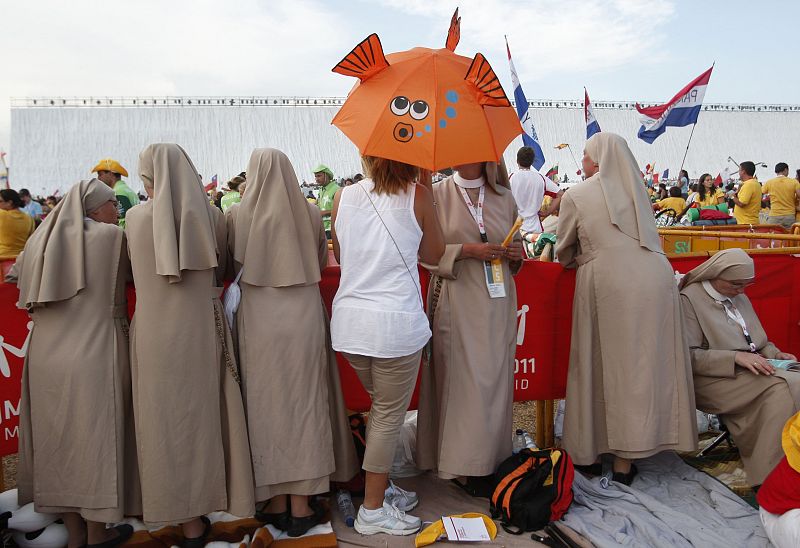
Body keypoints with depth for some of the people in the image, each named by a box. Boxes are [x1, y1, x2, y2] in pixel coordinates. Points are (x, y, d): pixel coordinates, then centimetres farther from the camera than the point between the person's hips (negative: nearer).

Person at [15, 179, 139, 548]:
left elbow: (29, 301, 16)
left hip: (47, 353, 6)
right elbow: (127, 282, 3)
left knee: (60, 437, 13)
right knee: (97, 438, 4)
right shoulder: (111, 236, -7)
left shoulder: (43, 238, 10)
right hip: (96, 352, -6)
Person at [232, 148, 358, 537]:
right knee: (304, 402, 9)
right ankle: (301, 504, 15)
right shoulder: (310, 212, -1)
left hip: (259, 317, -1)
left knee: (267, 404, 9)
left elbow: (235, 263, 3)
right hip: (303, 315, 1)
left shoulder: (242, 214, -6)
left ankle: (276, 501, 18)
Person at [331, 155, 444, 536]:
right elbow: (434, 255, 7)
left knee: (383, 407, 24)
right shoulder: (417, 195, -6)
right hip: (396, 321, -5)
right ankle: (373, 510, 20)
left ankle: (381, 487, 35)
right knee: (389, 415, 9)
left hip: (348, 320, 5)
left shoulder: (343, 196, 4)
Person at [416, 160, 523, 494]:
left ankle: (492, 460, 19)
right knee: (462, 378, -4)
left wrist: (516, 254, -2)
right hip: (456, 300, -4)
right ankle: (464, 467, 8)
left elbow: (516, 243, 21)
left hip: (498, 300, 4)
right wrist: (467, 250, -15)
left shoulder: (503, 196, 11)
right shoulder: (437, 194, 1)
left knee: (495, 378, 6)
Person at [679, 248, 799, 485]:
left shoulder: (739, 296, 18)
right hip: (712, 379, -7)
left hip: (750, 371, 7)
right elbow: (689, 356, -13)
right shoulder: (689, 299, -6)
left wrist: (776, 354, 6)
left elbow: (758, 341, 27)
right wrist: (736, 357, -22)